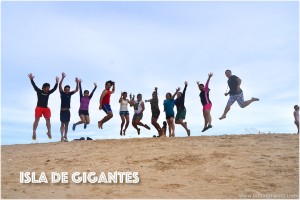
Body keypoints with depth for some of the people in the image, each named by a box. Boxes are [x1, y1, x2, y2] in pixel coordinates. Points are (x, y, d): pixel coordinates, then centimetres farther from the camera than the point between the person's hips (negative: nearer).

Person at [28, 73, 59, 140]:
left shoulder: (48, 93, 9)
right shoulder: (39, 91, -1)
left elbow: (54, 89, 7)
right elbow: (34, 86, -10)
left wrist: (57, 82, -1)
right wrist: (31, 79, -20)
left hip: (46, 108, 4)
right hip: (39, 107, -4)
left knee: (48, 120, 0)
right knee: (36, 120, -4)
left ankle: (49, 132, 4)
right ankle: (34, 133, -7)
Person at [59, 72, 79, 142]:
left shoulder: (70, 94, 10)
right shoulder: (62, 93, -2)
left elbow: (76, 90, 12)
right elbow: (60, 86, -16)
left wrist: (77, 83, -1)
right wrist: (62, 78, -26)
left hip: (68, 110, 5)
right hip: (63, 110, -5)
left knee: (67, 124, 8)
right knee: (63, 123, -7)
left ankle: (65, 136, 15)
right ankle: (62, 136, -10)